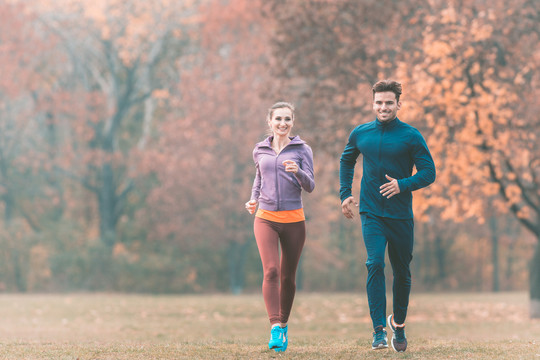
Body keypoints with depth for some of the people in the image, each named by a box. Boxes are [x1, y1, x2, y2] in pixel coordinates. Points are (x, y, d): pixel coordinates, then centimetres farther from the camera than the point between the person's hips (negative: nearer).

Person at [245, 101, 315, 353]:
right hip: (266, 218, 0)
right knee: (270, 271, -17)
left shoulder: (302, 149, 1)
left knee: (288, 276, 7)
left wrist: (297, 172, -24)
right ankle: (275, 328, -25)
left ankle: (284, 325, 25)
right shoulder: (260, 150, 9)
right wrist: (253, 200, 10)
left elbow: (310, 186, -4)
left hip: (293, 219, 0)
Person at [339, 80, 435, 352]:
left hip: (401, 215, 0)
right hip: (371, 213, 1)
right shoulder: (360, 134, 5)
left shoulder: (411, 136, -5)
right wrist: (345, 194, 15)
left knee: (402, 272, 10)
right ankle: (379, 330, -19)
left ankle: (399, 323, 33)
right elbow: (346, 161, 24)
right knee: (375, 264, -18)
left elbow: (428, 172, -6)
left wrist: (403, 185, -22)